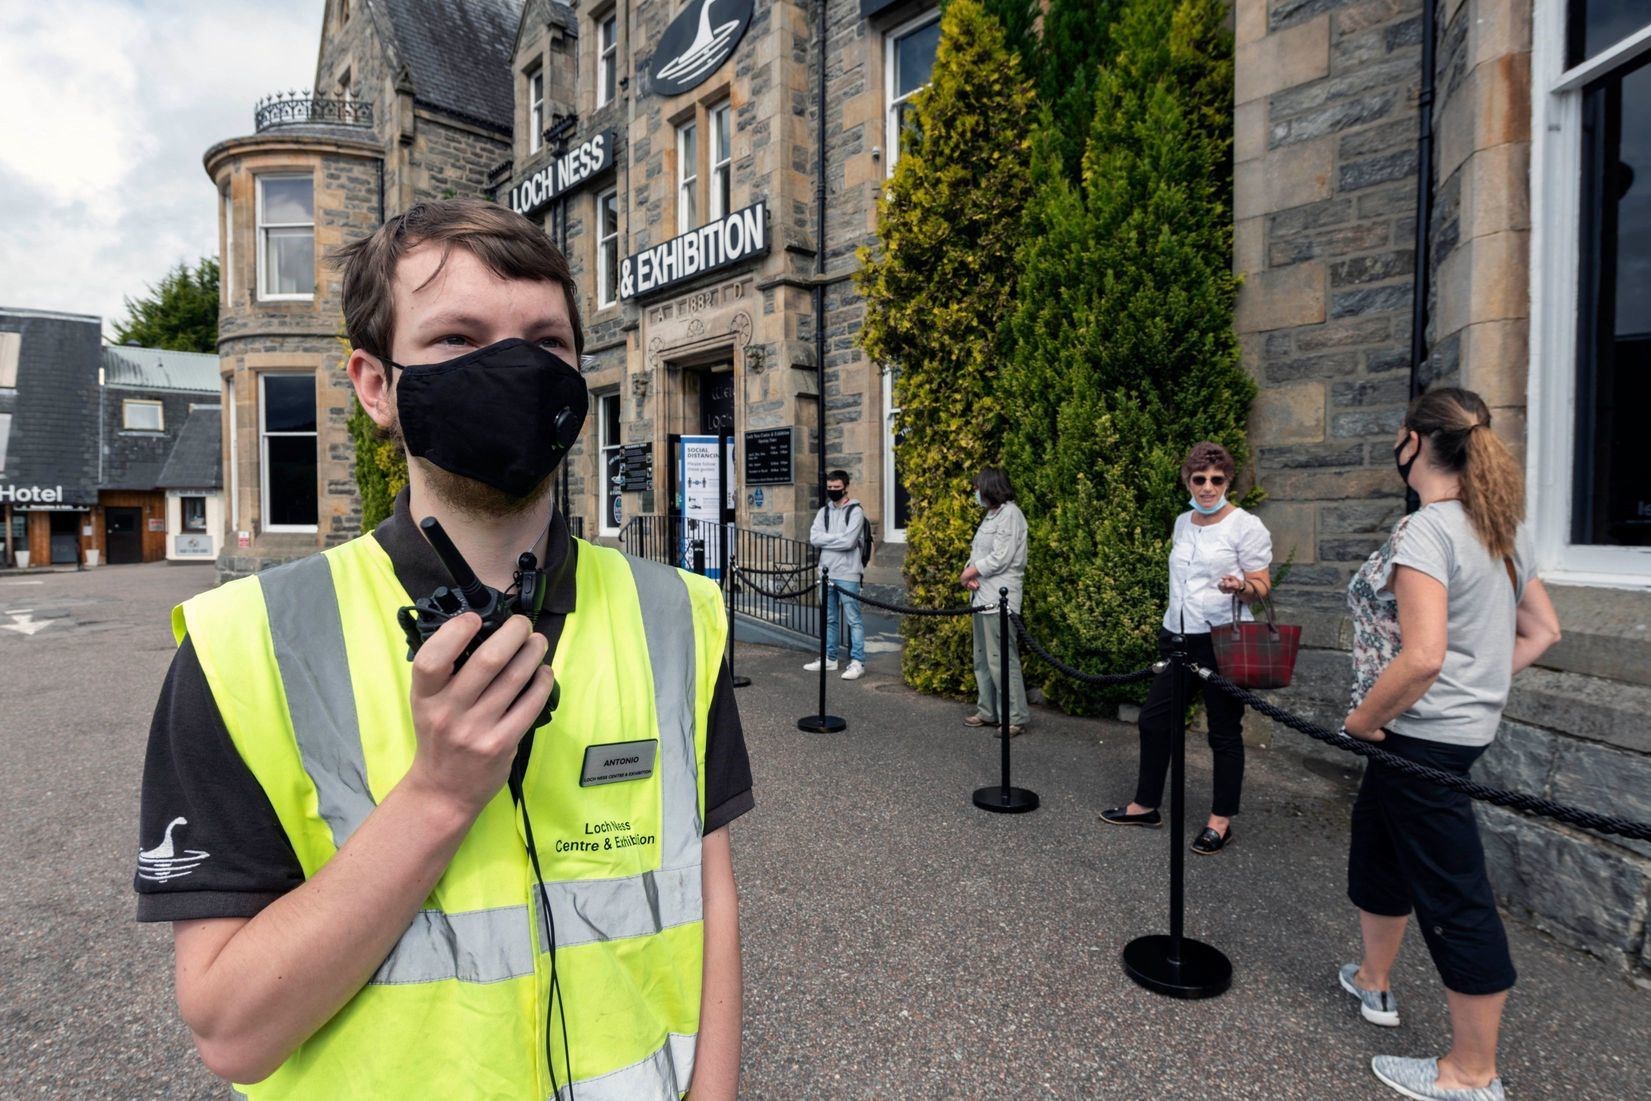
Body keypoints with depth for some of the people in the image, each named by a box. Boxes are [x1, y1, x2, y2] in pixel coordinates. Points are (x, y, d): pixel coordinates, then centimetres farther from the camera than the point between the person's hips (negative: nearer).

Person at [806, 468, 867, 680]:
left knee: (854, 619, -3)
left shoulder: (855, 511, -6)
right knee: (828, 619, 14)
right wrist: (838, 537, -9)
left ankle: (857, 662, -1)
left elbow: (848, 542, -17)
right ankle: (829, 658, 24)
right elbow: (814, 538, -1)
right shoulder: (823, 511, 13)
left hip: (847, 574, -6)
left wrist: (827, 539, -6)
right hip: (826, 572, 6)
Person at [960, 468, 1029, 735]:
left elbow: (1000, 559, -18)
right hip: (982, 596, 10)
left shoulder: (1009, 514, -10)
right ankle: (988, 711, 25)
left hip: (999, 599, -10)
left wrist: (969, 572, -6)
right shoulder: (991, 515, 19)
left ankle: (1014, 718, -1)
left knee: (1001, 659, -9)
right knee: (983, 659, 15)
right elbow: (978, 553, 19)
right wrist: (969, 573, -2)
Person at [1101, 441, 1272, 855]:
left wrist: (1239, 587, -30)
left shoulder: (1247, 526, -8)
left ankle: (1220, 821, 17)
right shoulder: (1182, 522, 11)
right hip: (1177, 636, 7)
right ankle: (1145, 805, 24)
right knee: (1154, 719, 10)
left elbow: (1262, 586, -9)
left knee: (1224, 731, 4)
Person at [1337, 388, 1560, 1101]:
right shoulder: (1501, 530, 8)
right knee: (1379, 853, 25)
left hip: (1420, 734, -10)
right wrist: (1478, 687, 14)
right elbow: (1541, 632, 15)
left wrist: (1362, 719, -15)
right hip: (1465, 725, 10)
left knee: (1453, 897, 3)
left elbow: (1421, 657, -28)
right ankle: (1373, 983, 44)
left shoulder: (1424, 531, -21)